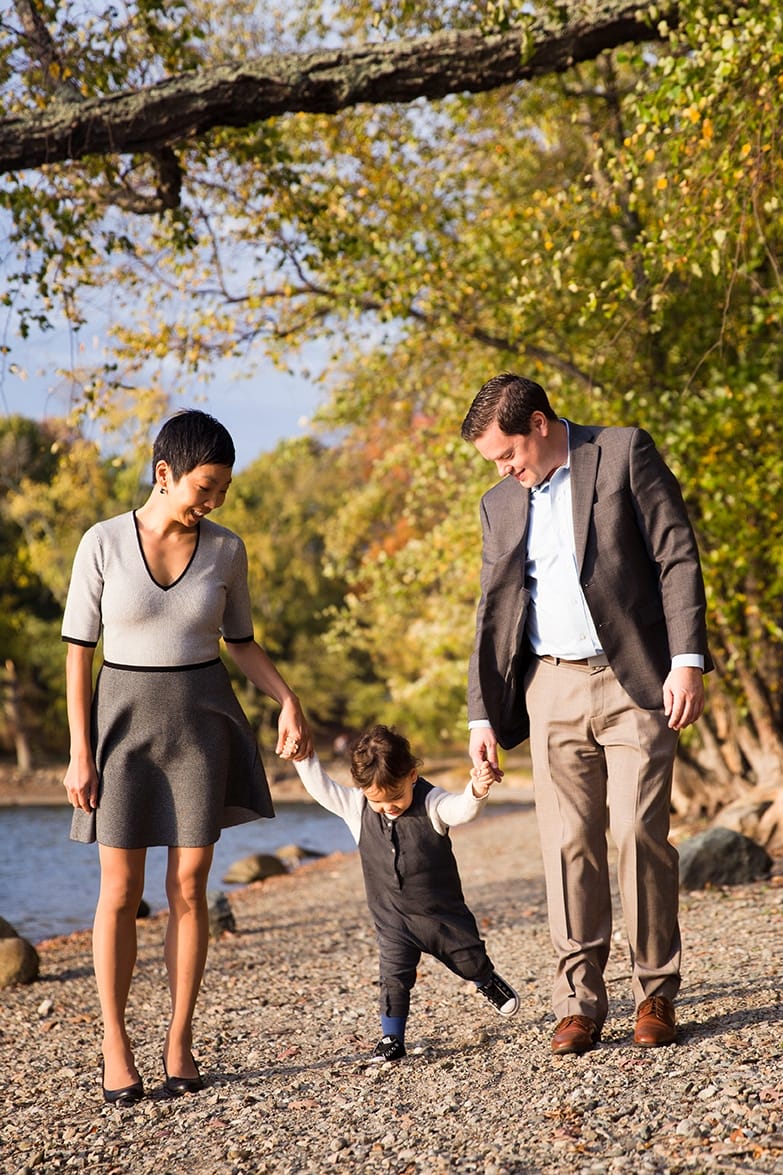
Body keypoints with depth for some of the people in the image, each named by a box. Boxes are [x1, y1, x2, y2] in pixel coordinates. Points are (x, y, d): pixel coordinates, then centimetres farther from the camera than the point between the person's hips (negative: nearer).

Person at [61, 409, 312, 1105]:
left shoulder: (226, 550, -1)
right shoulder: (103, 543, -8)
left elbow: (241, 643, 11)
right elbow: (78, 649, -4)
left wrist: (288, 700, -5)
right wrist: (80, 751, -8)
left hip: (202, 721, 2)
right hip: (124, 720, -2)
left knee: (189, 886, 2)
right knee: (121, 891, -2)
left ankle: (180, 1038, 15)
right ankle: (116, 1044, 11)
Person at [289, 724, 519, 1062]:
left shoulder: (431, 804, -19)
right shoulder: (357, 809, -9)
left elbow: (463, 809, -36)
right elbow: (321, 788, -3)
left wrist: (477, 790, -57)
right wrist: (303, 757, -15)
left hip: (443, 912, -1)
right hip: (392, 919, 1)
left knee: (471, 960, 15)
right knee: (393, 979, -3)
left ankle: (489, 983, 47)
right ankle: (391, 1037, 10)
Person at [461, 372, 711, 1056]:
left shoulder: (626, 453, 1)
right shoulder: (501, 505, 16)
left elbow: (677, 556, -4)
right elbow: (494, 615, 17)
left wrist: (687, 661, -12)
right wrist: (484, 715, 11)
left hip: (635, 680, -4)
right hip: (553, 688, 4)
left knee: (640, 833, -7)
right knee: (569, 845, 0)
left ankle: (656, 993, 6)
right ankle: (579, 1001, 6)